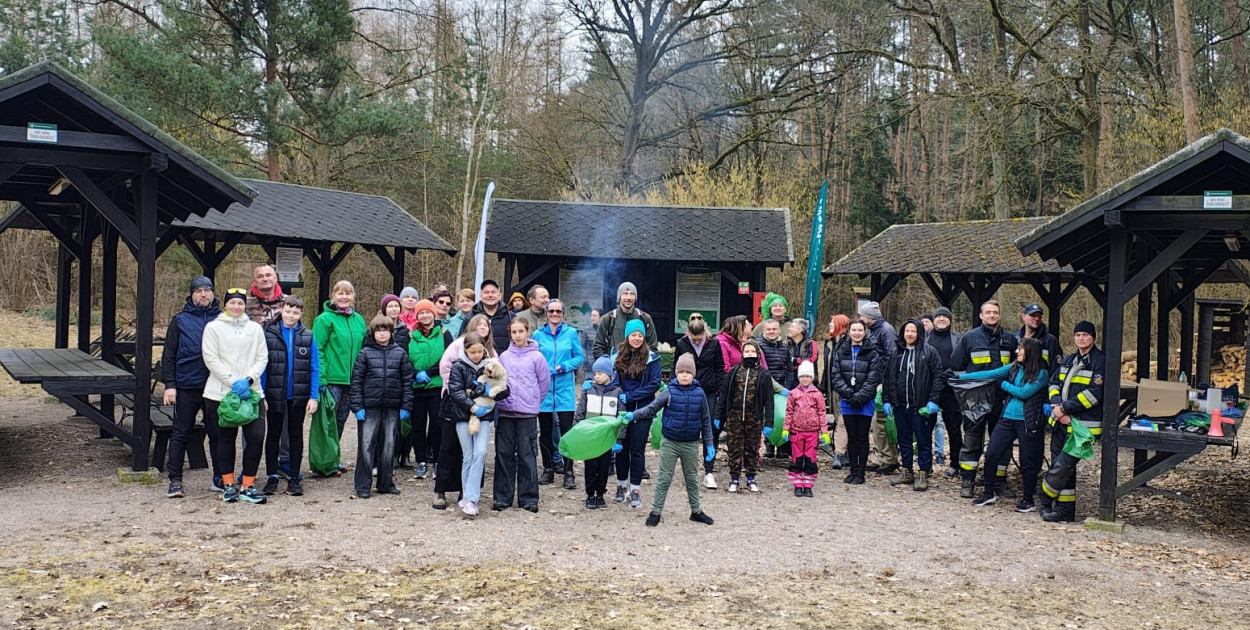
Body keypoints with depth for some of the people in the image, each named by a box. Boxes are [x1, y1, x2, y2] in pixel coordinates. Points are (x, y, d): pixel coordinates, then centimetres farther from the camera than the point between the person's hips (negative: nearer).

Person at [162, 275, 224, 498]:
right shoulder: (180, 320, 4)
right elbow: (169, 355, 3)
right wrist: (169, 384, -5)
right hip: (186, 387, -1)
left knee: (217, 434, 8)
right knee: (180, 434, 4)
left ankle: (219, 478, 17)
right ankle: (175, 479, 11)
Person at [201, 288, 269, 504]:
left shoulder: (255, 328, 12)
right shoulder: (213, 327, 3)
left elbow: (262, 358, 8)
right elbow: (211, 359, -4)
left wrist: (248, 379, -8)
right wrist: (233, 381, -12)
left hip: (250, 391, 2)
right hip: (221, 393, -2)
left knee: (256, 436, -8)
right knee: (226, 438, 6)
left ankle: (248, 486, 3)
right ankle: (229, 485, 19)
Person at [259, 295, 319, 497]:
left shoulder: (308, 337, 0)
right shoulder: (268, 334, -2)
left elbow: (314, 369, 0)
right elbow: (261, 366, -3)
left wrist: (313, 396, -8)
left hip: (299, 397, 1)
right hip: (274, 395, -1)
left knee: (296, 435, 10)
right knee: (273, 435, 10)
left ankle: (294, 478, 17)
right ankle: (272, 477, 20)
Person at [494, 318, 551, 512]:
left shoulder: (536, 356, -2)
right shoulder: (504, 356, 6)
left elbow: (545, 382, 5)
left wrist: (533, 401, 7)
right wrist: (501, 397, 6)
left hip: (527, 412, -2)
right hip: (505, 411, 3)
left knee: (527, 455, 1)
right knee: (504, 454, 6)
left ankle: (528, 497, 9)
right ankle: (502, 497, 13)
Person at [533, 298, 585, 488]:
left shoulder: (571, 333, 2)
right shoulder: (538, 334, 5)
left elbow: (579, 357, 4)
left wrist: (565, 366, -12)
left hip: (565, 389, -2)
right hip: (543, 388, 2)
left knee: (566, 430, -5)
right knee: (545, 431, 8)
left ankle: (568, 472, 0)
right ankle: (548, 469, 21)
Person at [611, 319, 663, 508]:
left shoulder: (651, 358, -5)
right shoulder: (617, 356, 3)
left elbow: (654, 384, -11)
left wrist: (630, 396, -16)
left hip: (642, 411, -3)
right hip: (621, 410, 3)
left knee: (637, 449, 1)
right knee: (621, 448, 11)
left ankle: (634, 490, 9)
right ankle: (621, 486, 26)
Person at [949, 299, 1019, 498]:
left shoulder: (1009, 339, 9)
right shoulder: (970, 337, 0)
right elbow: (956, 365, 5)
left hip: (1001, 398, 3)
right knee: (972, 440, -1)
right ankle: (967, 482, 5)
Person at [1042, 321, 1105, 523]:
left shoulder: (1100, 361, -7)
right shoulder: (1068, 361, 16)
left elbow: (1095, 392, -15)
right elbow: (1054, 383, 13)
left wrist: (1065, 408, -15)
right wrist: (1057, 406, -8)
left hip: (1083, 424, -7)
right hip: (1061, 422, 7)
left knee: (1063, 466, -10)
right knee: (1060, 465, 9)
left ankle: (1045, 501, 9)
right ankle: (1065, 509, 18)